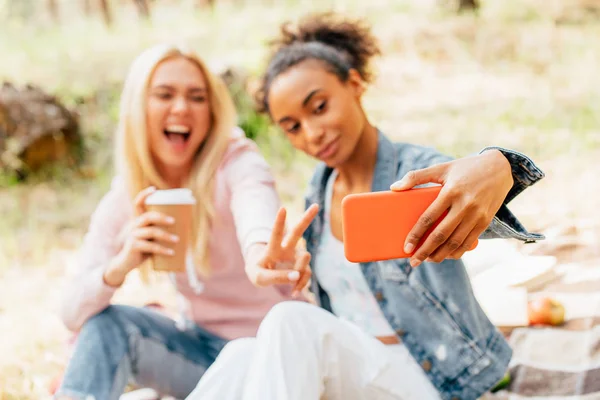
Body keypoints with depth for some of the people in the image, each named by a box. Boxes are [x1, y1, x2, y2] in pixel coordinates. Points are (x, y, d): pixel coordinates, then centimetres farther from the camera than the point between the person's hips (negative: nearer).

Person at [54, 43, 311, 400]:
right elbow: (74, 314, -15)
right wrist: (120, 266, -37)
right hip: (204, 348, 4)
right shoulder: (125, 199, -6)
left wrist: (261, 253, -67)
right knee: (107, 323, -20)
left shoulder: (238, 163, -17)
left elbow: (256, 209, -42)